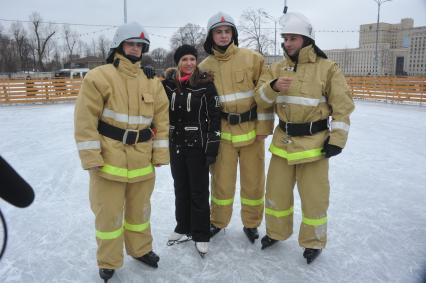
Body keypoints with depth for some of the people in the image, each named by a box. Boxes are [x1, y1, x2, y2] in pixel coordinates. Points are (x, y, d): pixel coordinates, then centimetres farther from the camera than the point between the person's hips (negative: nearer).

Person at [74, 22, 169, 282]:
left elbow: (161, 119, 9)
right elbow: (85, 119, -11)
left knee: (139, 209, 19)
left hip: (142, 161, 4)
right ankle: (108, 262, 28)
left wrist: (160, 154, 5)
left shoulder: (152, 82, 8)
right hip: (109, 160, -4)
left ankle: (141, 249, 41)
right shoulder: (99, 77, -7)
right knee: (109, 213, 7)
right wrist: (91, 157, -14)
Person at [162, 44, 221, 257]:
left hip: (197, 145, -4)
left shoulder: (205, 84, -7)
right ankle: (183, 227, 33)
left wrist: (212, 146, -11)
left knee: (199, 190, 4)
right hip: (175, 144, 4)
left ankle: (201, 235, 18)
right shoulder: (168, 84, 3)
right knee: (180, 188, 15)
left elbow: (215, 117, -8)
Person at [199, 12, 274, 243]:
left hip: (251, 129, -1)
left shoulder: (252, 59, -3)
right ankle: (217, 221, 31)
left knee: (253, 180, 9)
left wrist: (263, 126, -6)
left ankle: (251, 223, 29)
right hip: (223, 132, 1)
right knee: (222, 180, 9)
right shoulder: (205, 67, 3)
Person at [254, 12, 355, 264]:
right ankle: (276, 232, 36)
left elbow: (342, 106, -6)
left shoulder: (327, 68, -6)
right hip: (283, 141, 4)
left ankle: (313, 242, 29)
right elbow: (260, 97, -1)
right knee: (276, 190, 14)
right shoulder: (276, 68, 6)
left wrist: (337, 138, -9)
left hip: (313, 142, -4)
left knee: (314, 197, 7)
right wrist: (273, 86, -22)